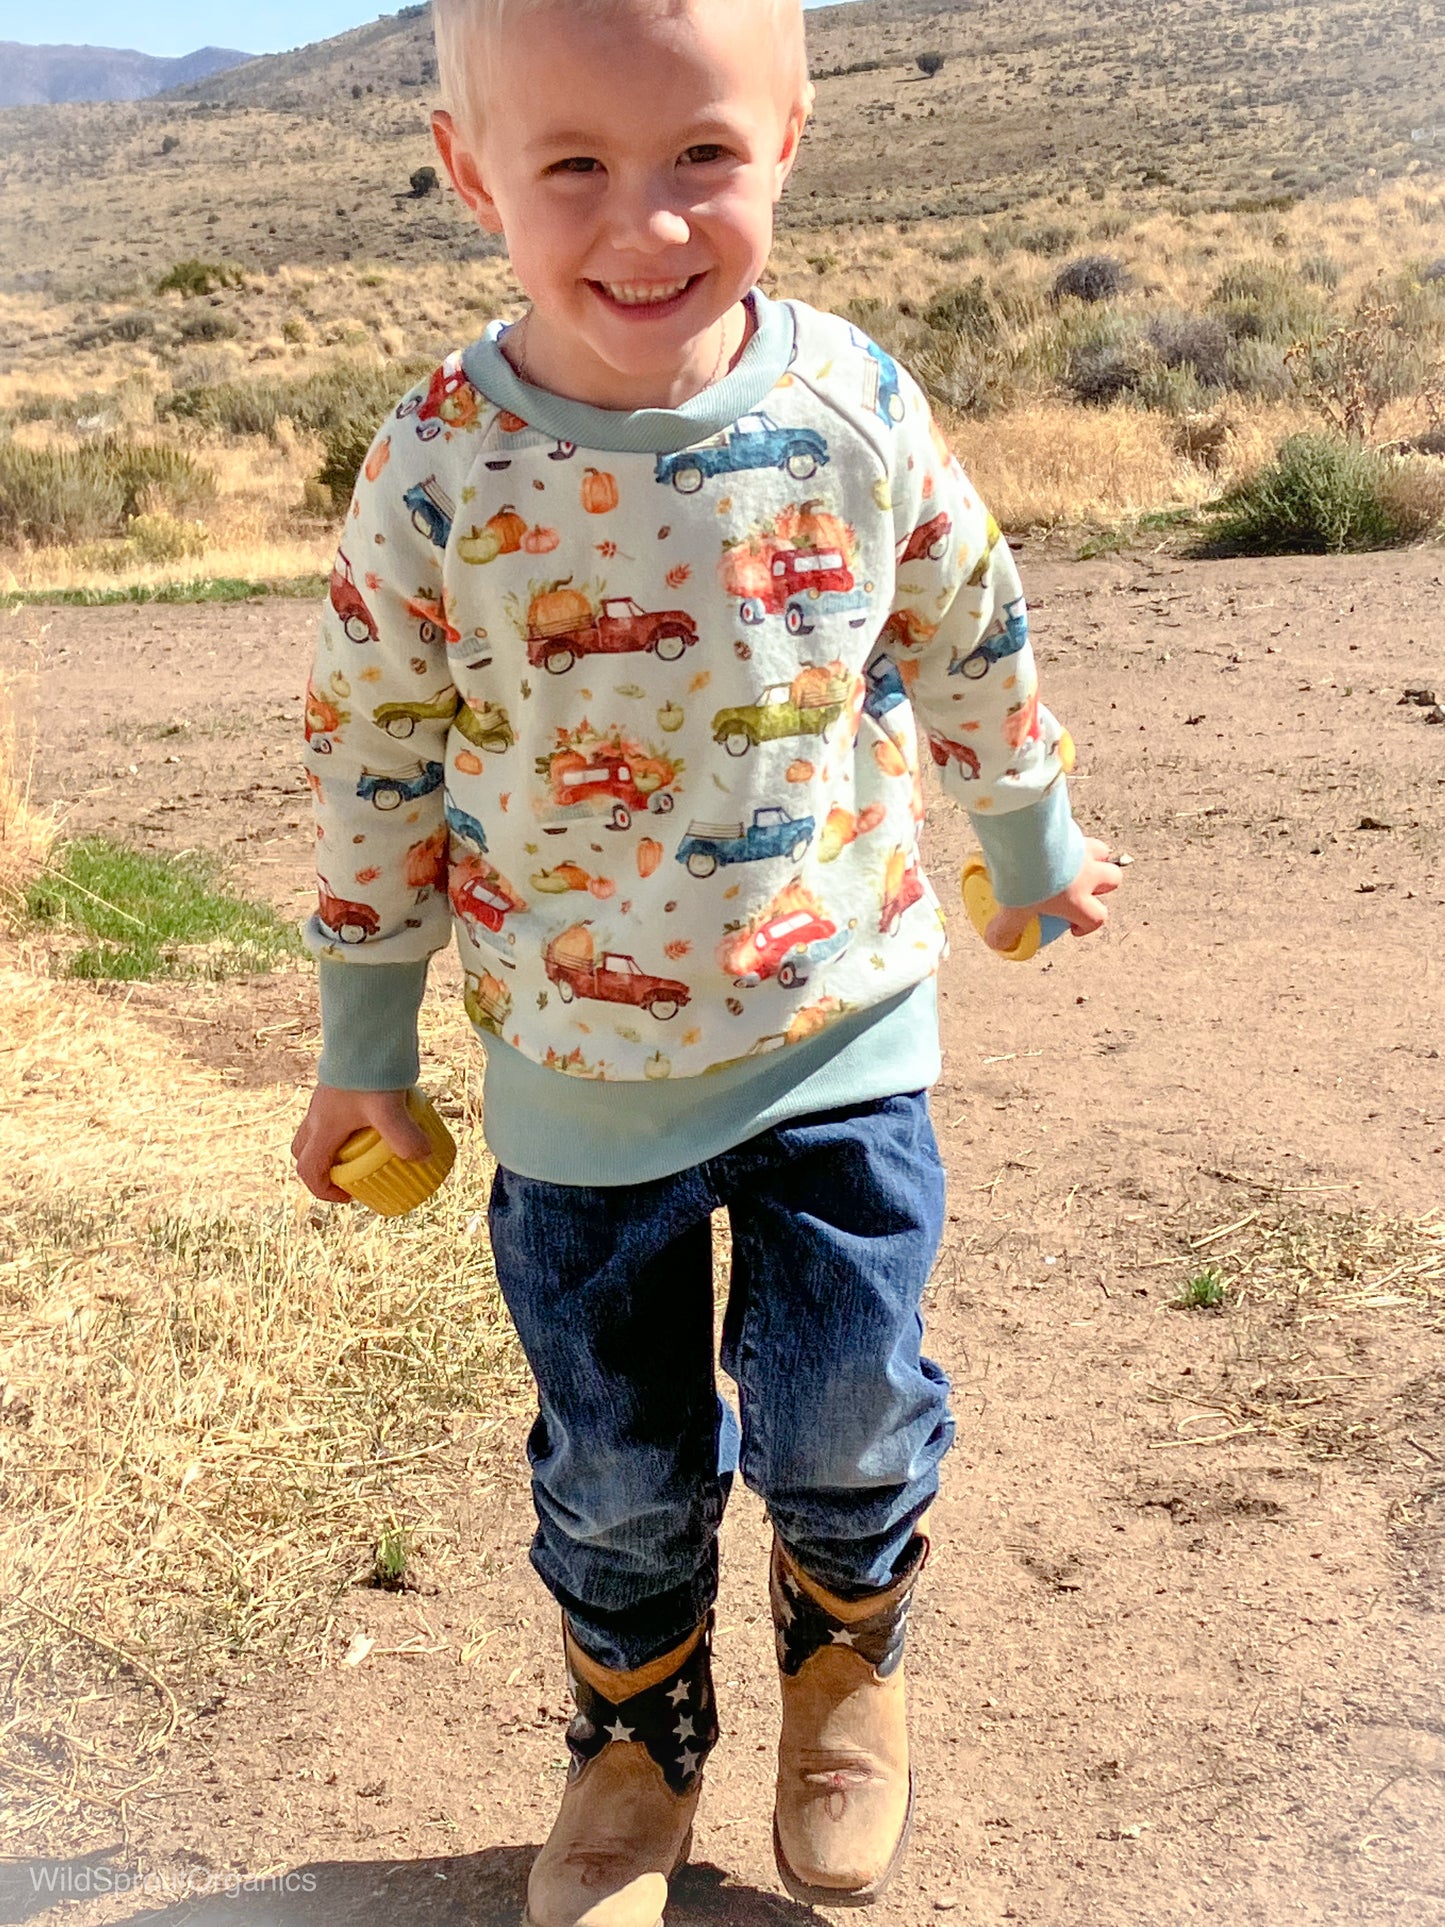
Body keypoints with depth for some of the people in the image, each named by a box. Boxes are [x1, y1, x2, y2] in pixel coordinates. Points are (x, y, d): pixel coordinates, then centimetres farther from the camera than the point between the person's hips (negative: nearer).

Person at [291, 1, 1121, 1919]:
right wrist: (364, 1045, 4)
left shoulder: (858, 409, -11)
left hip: (841, 1032, 1)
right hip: (577, 1069, 0)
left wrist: (1038, 851, 20)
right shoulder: (439, 468, -15)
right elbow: (375, 760, -3)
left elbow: (973, 650, 7)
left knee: (845, 1414, 6)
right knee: (617, 1467, 13)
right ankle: (636, 1741, 44)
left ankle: (847, 1660, 42)